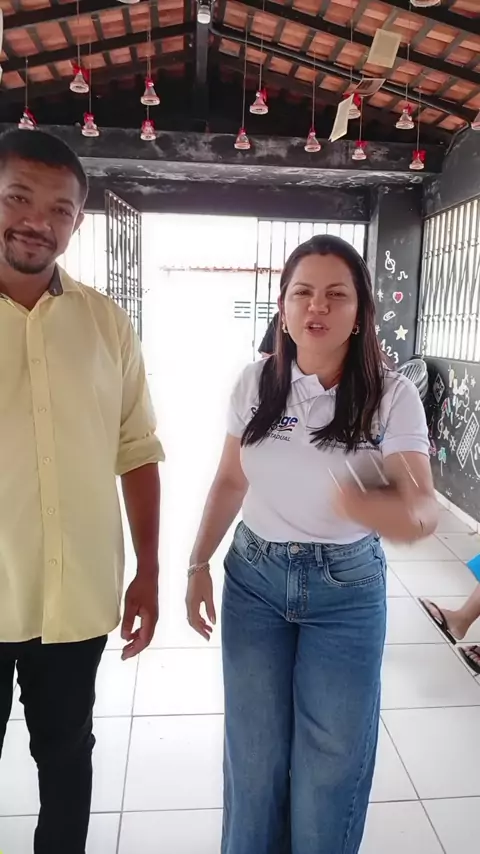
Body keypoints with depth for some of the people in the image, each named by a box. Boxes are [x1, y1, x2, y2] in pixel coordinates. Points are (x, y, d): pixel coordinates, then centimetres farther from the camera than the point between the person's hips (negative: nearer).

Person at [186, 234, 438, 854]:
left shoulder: (391, 396, -12)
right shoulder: (255, 384, -5)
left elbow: (425, 507, -19)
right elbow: (231, 481, 6)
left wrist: (389, 510, -43)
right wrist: (198, 564, 2)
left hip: (347, 590, -1)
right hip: (253, 580, 2)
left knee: (331, 761, 9)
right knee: (253, 751, 14)